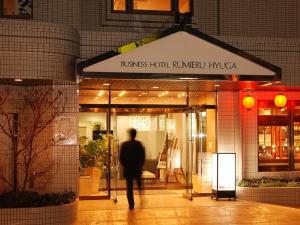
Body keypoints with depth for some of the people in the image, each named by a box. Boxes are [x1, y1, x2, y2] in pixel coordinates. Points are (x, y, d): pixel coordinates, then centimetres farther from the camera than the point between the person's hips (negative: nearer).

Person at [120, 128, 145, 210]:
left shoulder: (124, 145, -8)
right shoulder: (139, 144, -6)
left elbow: (121, 157, -4)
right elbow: (143, 156, -2)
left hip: (128, 169, -1)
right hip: (138, 168, 1)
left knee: (129, 187, 4)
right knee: (140, 186, 17)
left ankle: (131, 205, 2)